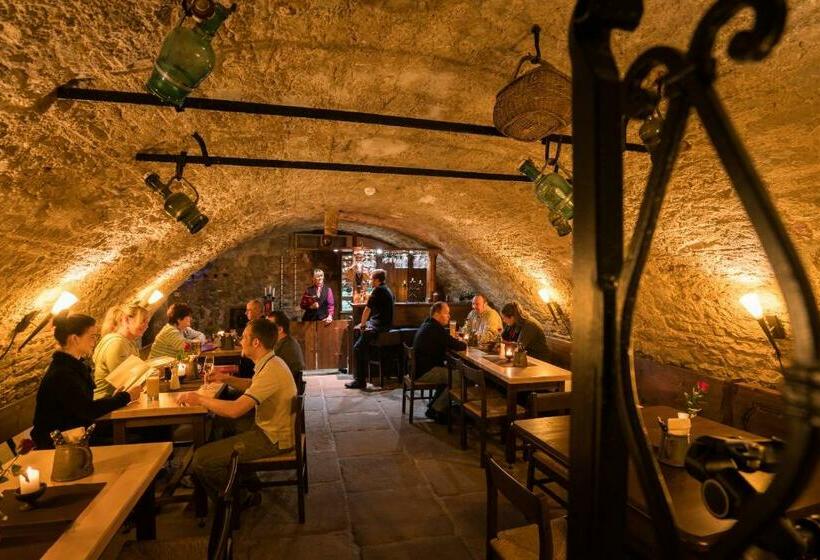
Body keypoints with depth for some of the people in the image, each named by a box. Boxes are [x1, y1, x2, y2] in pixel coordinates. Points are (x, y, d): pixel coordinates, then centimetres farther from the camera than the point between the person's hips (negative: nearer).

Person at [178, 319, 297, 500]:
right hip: (270, 426, 10)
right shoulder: (271, 363, 5)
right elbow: (252, 386, 22)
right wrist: (226, 379, 7)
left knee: (201, 459, -13)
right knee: (220, 421, 27)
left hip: (273, 438, -10)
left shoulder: (271, 371, -27)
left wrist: (199, 399, -18)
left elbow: (235, 409, -31)